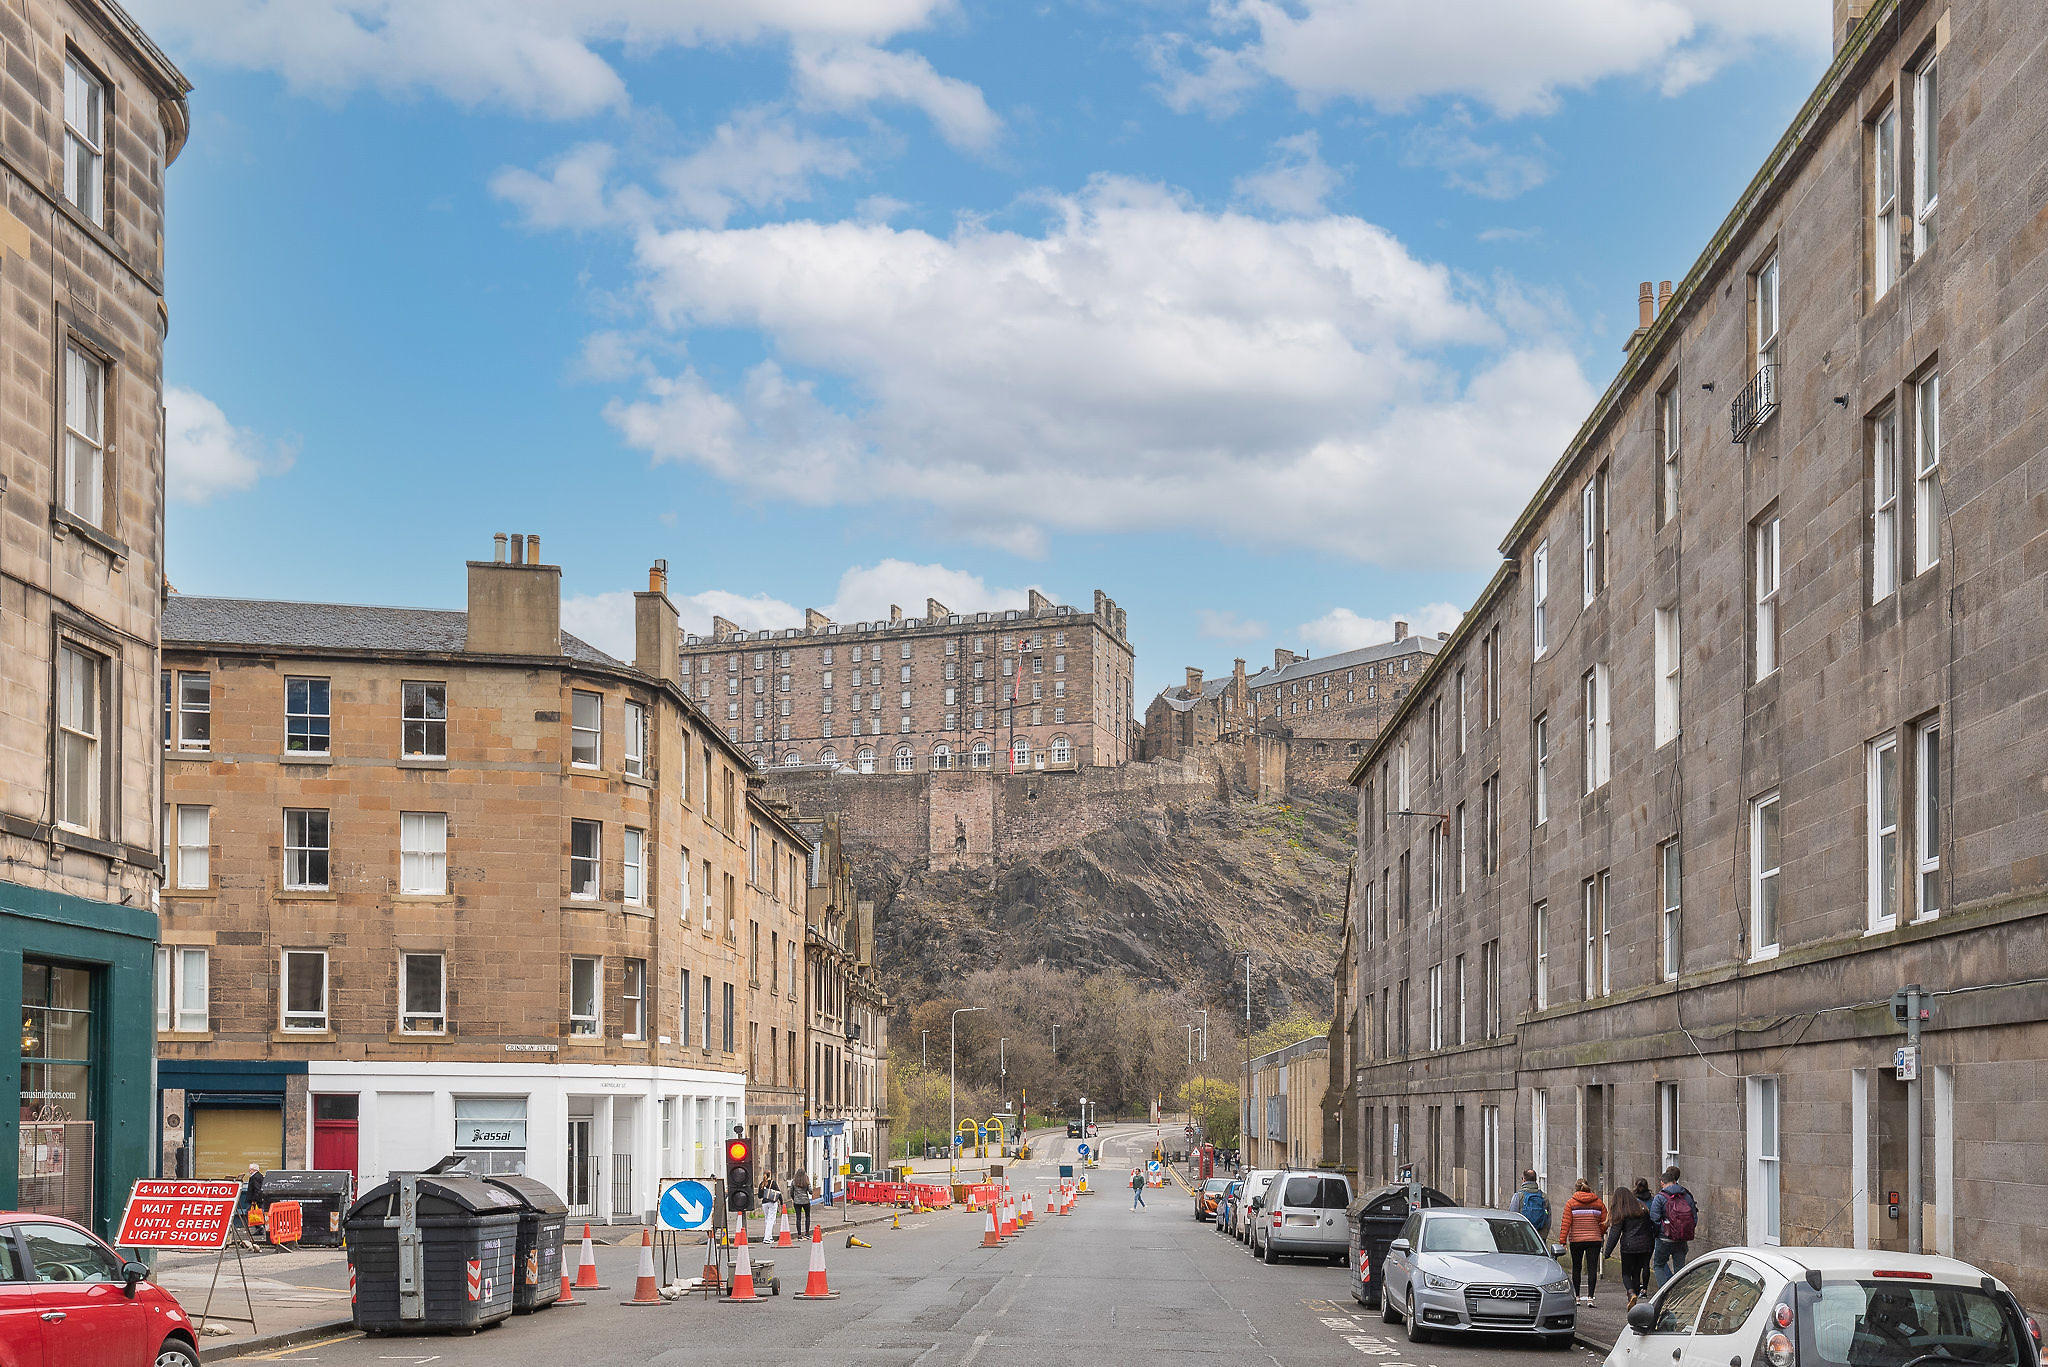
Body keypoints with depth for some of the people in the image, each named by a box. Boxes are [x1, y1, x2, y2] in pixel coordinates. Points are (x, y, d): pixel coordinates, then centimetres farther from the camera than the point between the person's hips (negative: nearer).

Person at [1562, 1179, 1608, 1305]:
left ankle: (1577, 1297, 17)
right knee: (1592, 1269, 0)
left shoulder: (1571, 1203, -1)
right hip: (1594, 1240, 0)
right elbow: (1604, 1223, 4)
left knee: (1576, 1268, 14)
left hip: (1576, 1240, 0)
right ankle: (1590, 1297, -10)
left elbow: (1566, 1223, -7)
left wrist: (1563, 1241, -6)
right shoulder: (1599, 1203, 4)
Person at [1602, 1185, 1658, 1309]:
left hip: (1628, 1246, -4)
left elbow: (1614, 1233, -7)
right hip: (1644, 1245, 4)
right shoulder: (1642, 1208, 8)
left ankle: (1632, 1294, -19)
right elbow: (1652, 1226, 10)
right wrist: (1652, 1243, 18)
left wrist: (1607, 1252, -4)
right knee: (1637, 1272, 14)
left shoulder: (1620, 1213, -5)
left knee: (1626, 1273, 5)